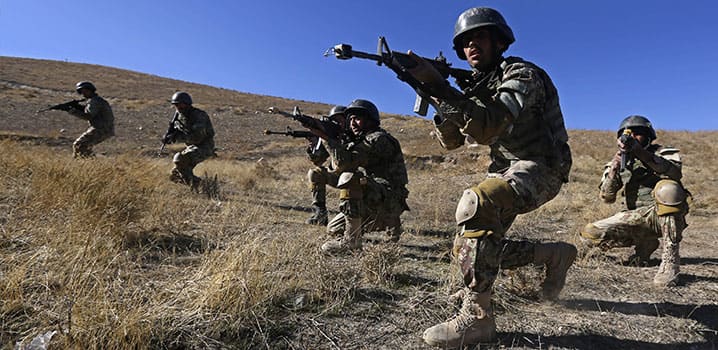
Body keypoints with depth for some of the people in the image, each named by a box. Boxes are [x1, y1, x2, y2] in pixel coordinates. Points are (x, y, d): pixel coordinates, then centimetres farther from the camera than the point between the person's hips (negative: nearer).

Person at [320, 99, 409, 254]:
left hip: (389, 201, -10)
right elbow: (339, 166, 12)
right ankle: (389, 225, 22)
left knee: (349, 177, -29)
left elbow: (345, 163, -23)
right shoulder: (362, 141, 17)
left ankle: (351, 241, -22)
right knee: (333, 229, 11)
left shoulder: (378, 139, -13)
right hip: (375, 201, 10)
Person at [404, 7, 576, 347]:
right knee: (468, 249, 4)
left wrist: (439, 85, -36)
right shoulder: (475, 85, 10)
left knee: (476, 203, -37)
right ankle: (554, 254, 21)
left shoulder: (521, 75, -13)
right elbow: (451, 141, 3)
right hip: (504, 170, 9)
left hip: (538, 168, -8)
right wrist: (438, 99, -13)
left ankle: (476, 316, -28)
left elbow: (487, 127, -32)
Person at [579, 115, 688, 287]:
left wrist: (642, 153, -33)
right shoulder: (619, 161, 11)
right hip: (634, 218, 3)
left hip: (664, 216, -3)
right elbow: (607, 197, 1)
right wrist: (614, 168, -14)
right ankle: (645, 243, 10)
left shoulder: (664, 153, 4)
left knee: (667, 188, -35)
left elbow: (675, 172, -23)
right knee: (589, 234, -15)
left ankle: (671, 258, -25)